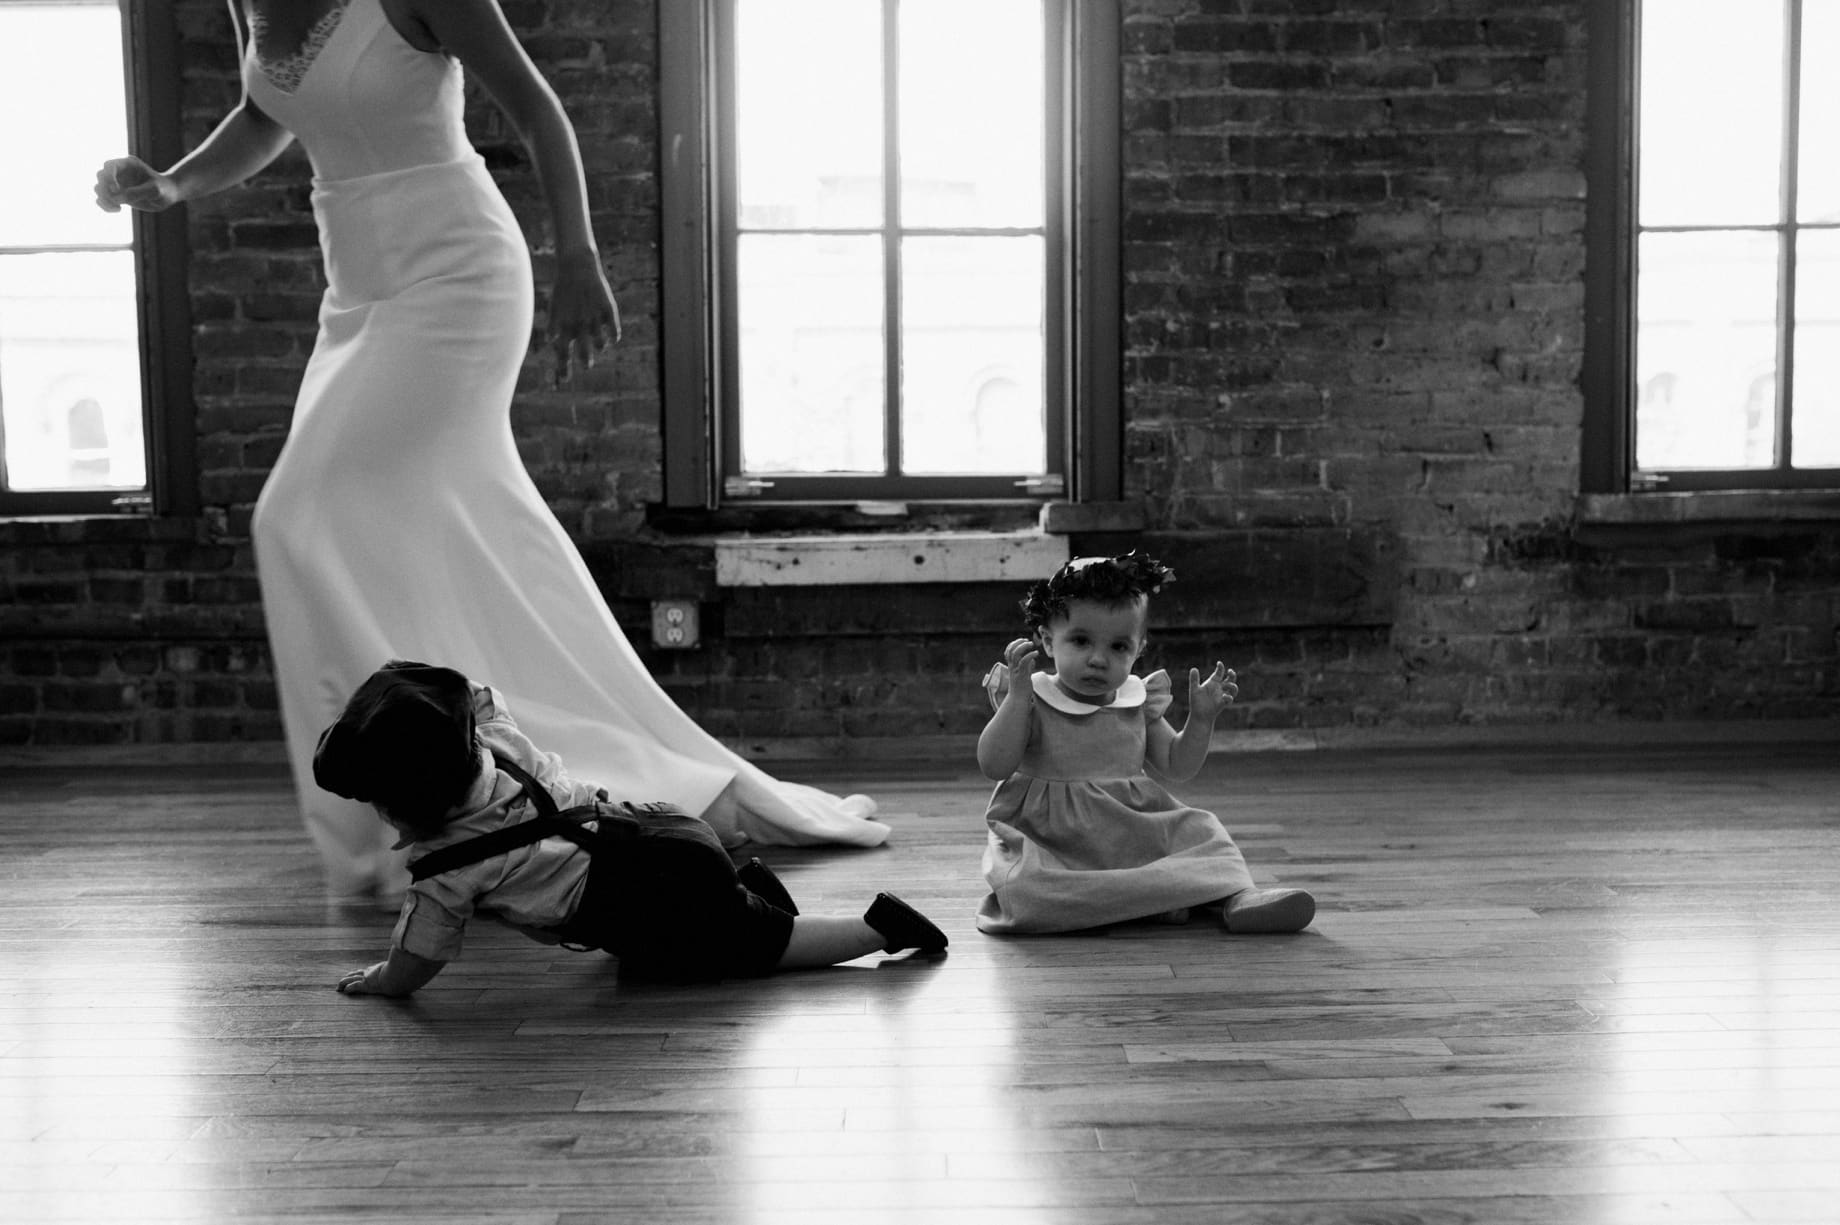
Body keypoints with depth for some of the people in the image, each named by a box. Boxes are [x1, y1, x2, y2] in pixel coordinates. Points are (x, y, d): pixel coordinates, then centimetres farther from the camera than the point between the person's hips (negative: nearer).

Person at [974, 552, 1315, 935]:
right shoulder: (1029, 702, -5)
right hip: (1050, 843, -5)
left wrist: (1201, 719, -1)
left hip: (1131, 838, 5)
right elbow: (994, 765, -18)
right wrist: (1018, 694, -25)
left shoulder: (1139, 703, 8)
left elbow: (1177, 767, 15)